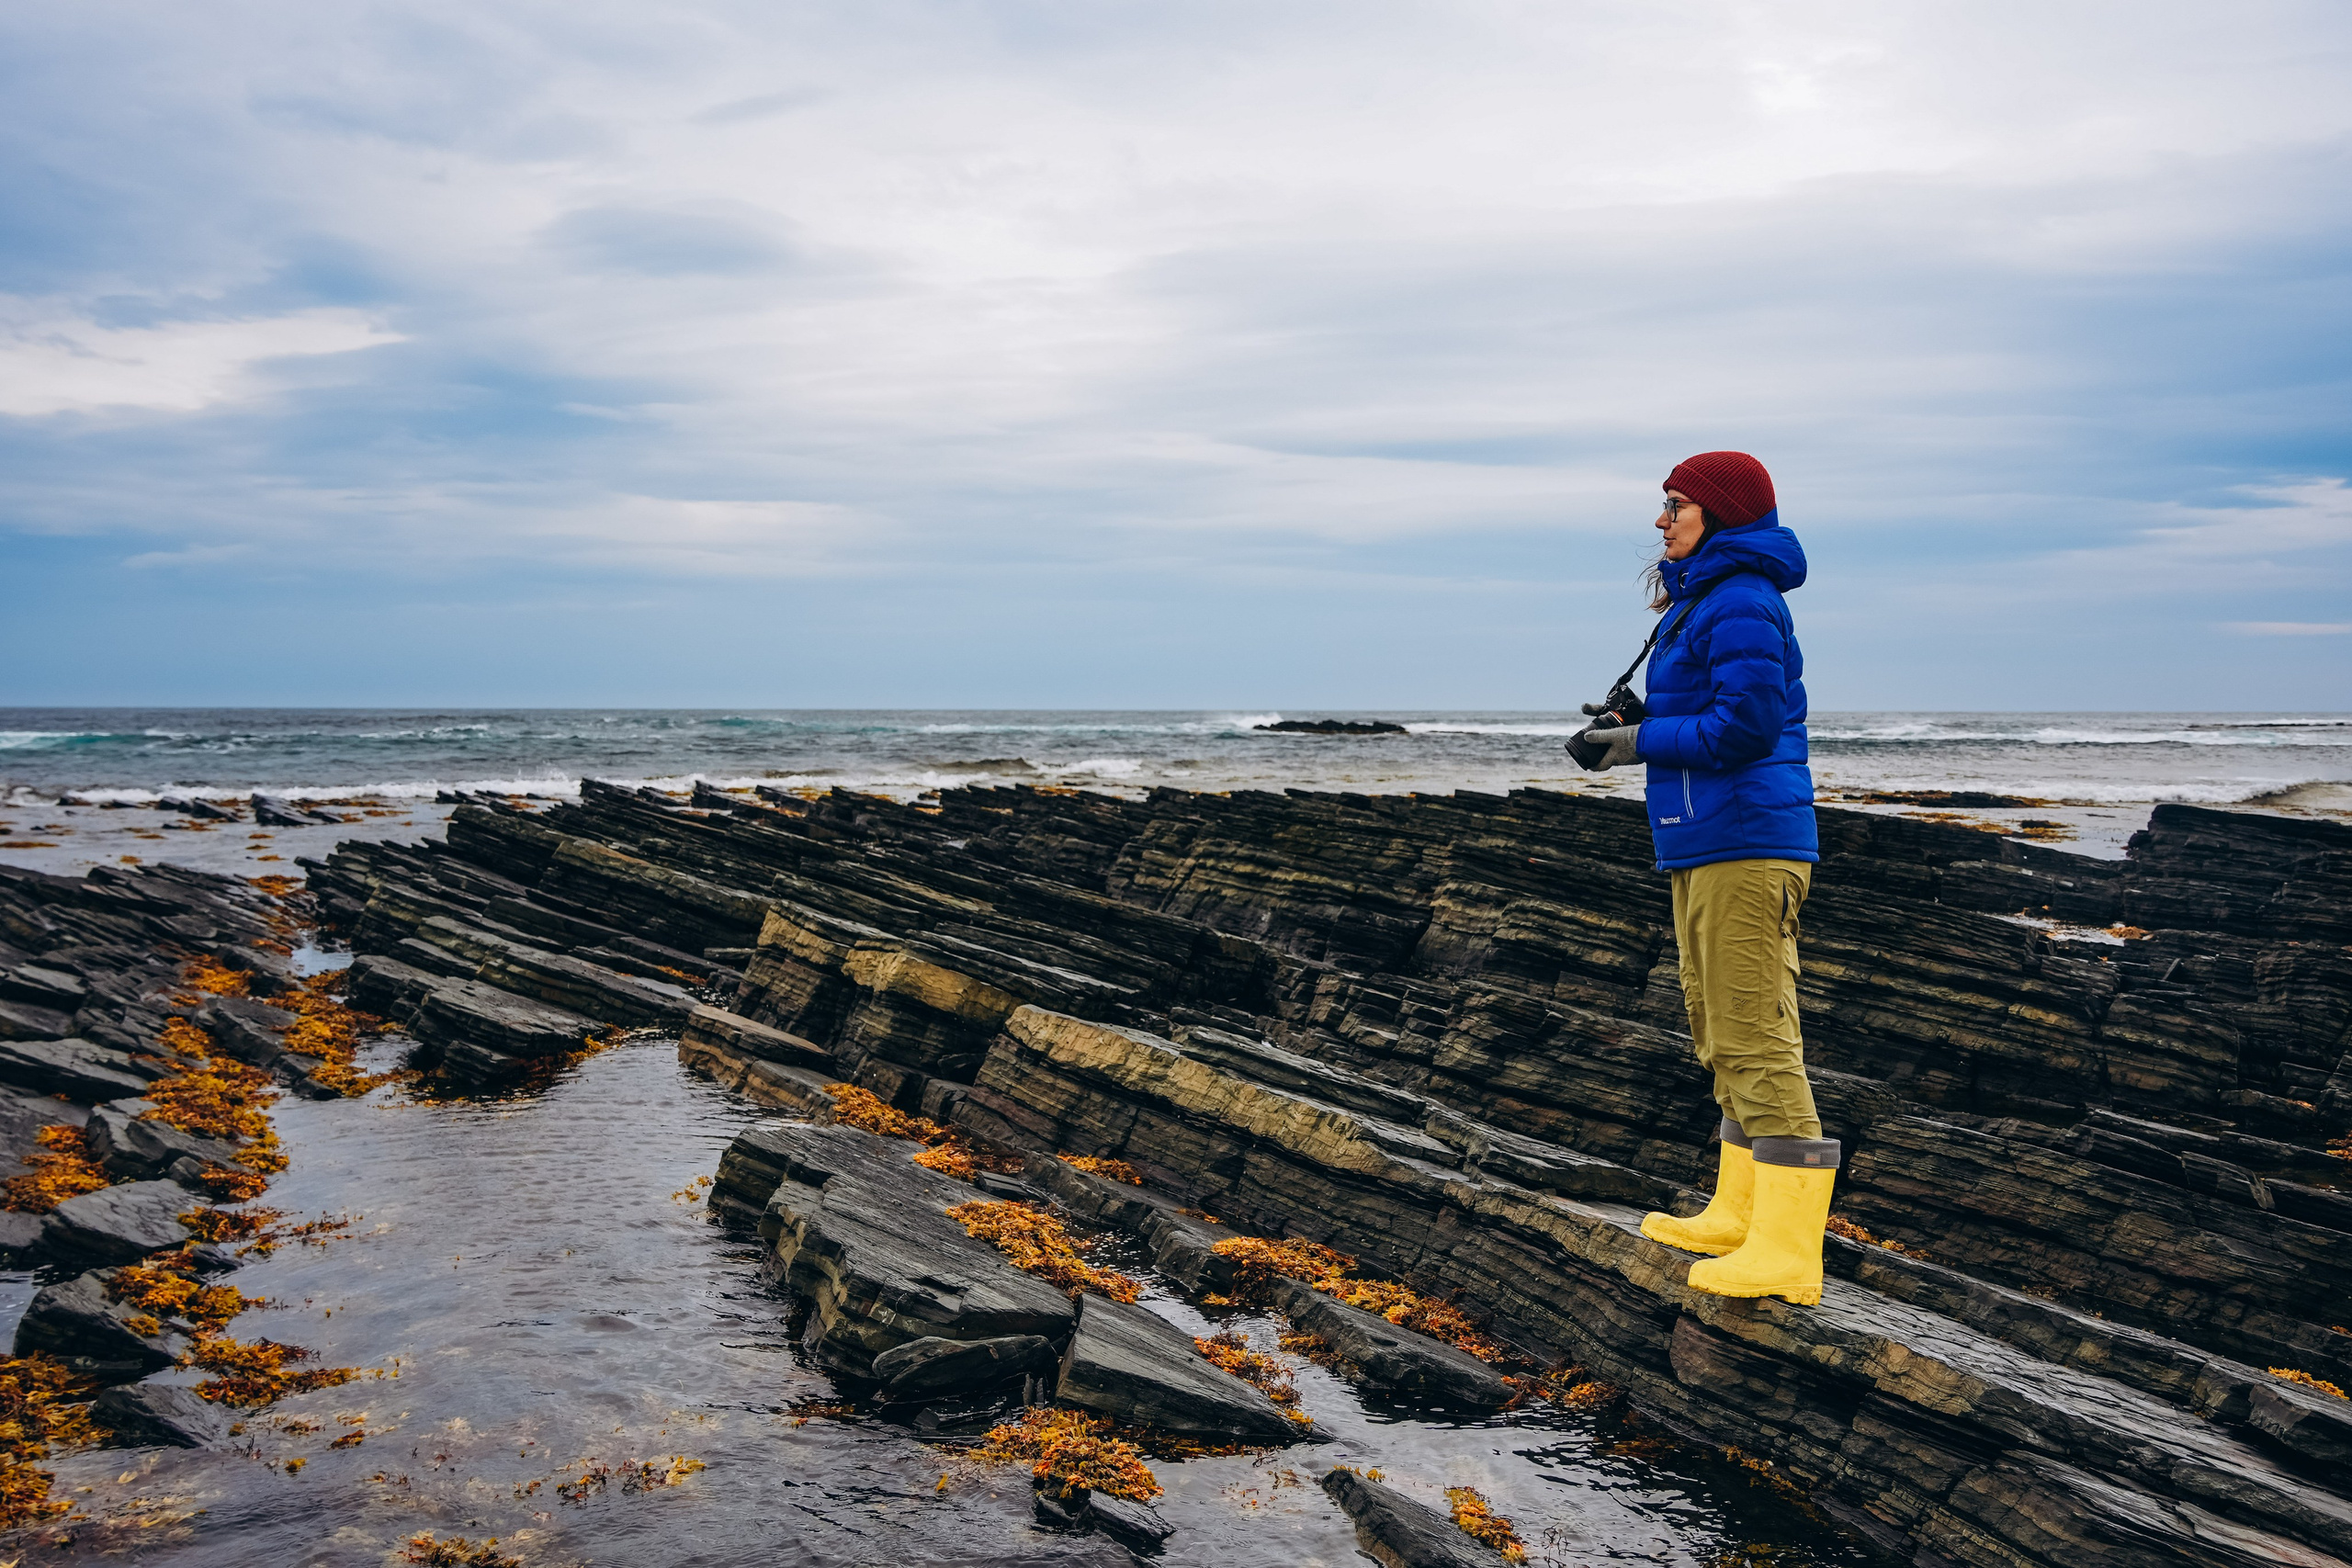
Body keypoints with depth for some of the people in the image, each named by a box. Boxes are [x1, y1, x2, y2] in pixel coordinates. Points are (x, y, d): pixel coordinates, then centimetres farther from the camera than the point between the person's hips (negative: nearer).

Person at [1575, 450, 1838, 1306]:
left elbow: (1746, 725, -22)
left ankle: (1786, 1253, -5)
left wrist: (1647, 742, -11)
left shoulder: (1743, 604, -13)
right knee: (1721, 1034, 16)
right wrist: (1634, 721, 8)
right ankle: (1739, 1214, 26)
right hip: (1707, 848, 11)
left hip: (1746, 846, -11)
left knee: (1756, 1040, -10)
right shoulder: (1704, 602, 19)